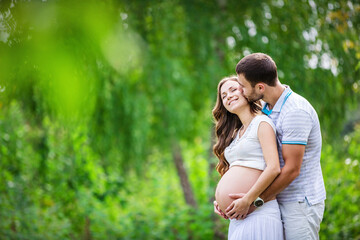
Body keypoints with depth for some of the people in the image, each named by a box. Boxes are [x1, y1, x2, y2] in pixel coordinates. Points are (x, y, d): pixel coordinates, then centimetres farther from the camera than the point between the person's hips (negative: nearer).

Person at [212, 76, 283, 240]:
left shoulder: (262, 123, -5)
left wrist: (247, 201, -16)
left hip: (259, 213, -8)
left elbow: (273, 168, -16)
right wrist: (221, 201, 9)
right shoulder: (236, 133, 20)